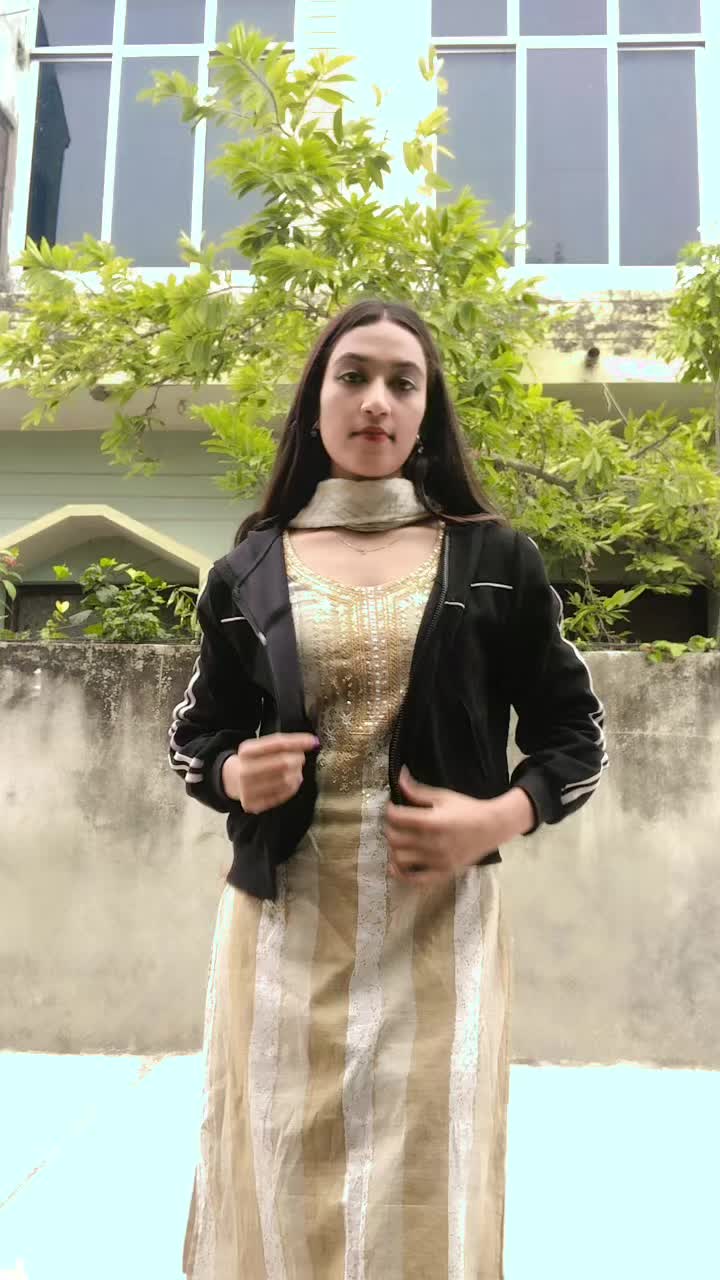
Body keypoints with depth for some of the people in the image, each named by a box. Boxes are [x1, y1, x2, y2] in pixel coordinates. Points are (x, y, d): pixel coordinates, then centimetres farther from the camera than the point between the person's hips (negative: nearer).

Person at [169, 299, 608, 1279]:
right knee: (279, 1198, 8)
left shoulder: (495, 559, 3)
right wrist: (233, 776, -10)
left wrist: (500, 818, -12)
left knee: (427, 1197, 6)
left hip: (439, 930, 0)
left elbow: (575, 733, 6)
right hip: (284, 929, 1)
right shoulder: (248, 571, 5)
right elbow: (194, 735, 13)